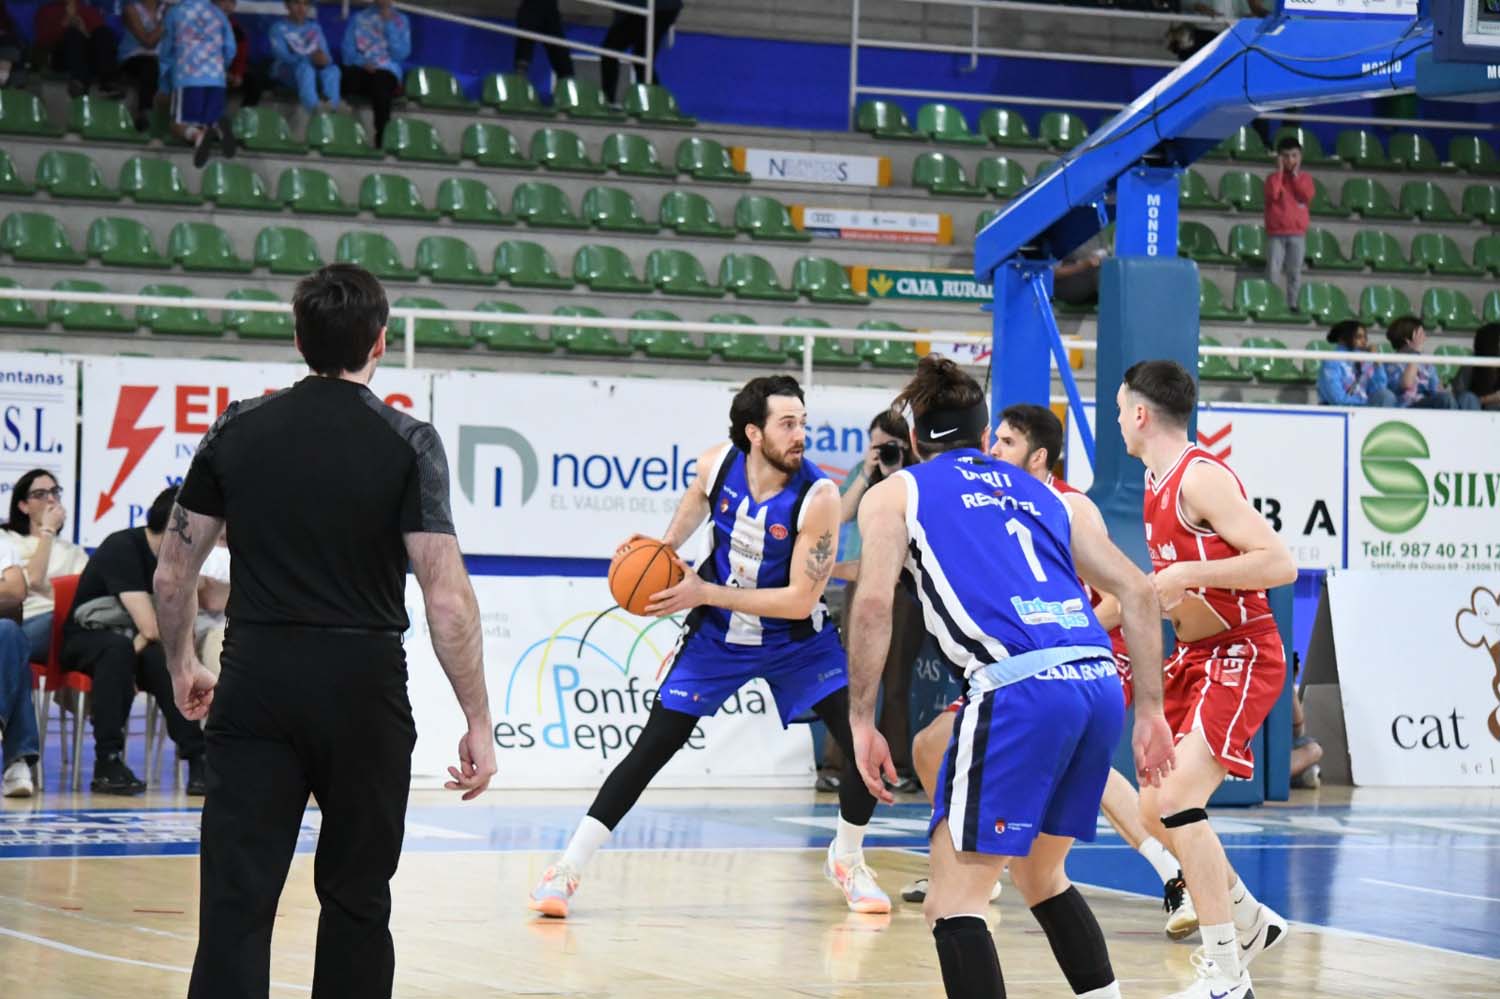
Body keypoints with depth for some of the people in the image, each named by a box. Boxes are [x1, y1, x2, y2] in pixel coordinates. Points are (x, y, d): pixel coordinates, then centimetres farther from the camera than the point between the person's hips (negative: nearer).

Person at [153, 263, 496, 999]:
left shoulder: (238, 430, 3)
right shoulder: (406, 443, -5)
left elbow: (173, 572, 8)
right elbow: (447, 596, -11)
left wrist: (182, 666, 25)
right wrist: (478, 721, -6)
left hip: (255, 688, 1)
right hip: (363, 690, -1)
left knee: (236, 904, -2)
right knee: (355, 901, 14)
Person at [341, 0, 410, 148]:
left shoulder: (401, 21, 15)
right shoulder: (358, 18, 19)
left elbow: (401, 54, 1)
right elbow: (348, 50, 8)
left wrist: (389, 25, -2)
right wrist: (362, 62, -12)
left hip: (386, 71, -1)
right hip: (360, 68, 1)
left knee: (380, 85, -39)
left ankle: (380, 142, -40)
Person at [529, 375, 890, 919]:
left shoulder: (817, 496, -26)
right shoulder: (718, 463, -15)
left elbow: (801, 600, -27)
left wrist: (704, 593, -27)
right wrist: (666, 545, -6)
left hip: (795, 638, -1)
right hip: (718, 634, 1)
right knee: (652, 748, -5)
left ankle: (847, 860, 15)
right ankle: (566, 870, 0)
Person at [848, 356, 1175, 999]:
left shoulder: (894, 493, 16)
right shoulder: (1042, 493, 30)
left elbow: (874, 603, -1)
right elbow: (1137, 592, 22)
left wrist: (861, 721, 3)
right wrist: (1150, 710, 23)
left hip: (1019, 687, -6)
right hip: (1099, 680, 6)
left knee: (953, 903, -1)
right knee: (1038, 875, 26)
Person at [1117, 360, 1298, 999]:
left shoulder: (1202, 477, -17)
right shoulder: (1157, 484, 12)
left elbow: (1279, 565, -24)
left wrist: (1187, 575, -26)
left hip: (1240, 657, -10)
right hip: (1193, 658, 10)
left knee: (1178, 804, -21)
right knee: (1156, 811, 14)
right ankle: (1251, 922, 32)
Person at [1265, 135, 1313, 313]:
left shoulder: (1304, 179, 8)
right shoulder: (1274, 177, 2)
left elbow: (1308, 196, -11)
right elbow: (1273, 194, -17)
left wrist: (1295, 175, -8)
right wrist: (1280, 171, -11)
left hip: (1297, 233, 2)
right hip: (1276, 233, -2)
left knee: (1295, 271, 3)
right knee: (1273, 271, -6)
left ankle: (1292, 304, 8)